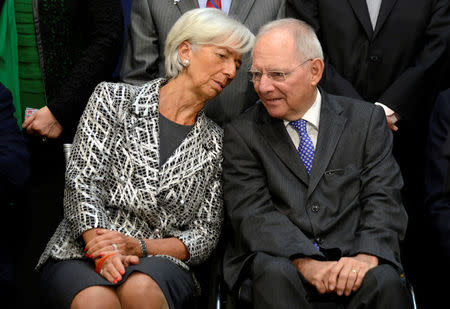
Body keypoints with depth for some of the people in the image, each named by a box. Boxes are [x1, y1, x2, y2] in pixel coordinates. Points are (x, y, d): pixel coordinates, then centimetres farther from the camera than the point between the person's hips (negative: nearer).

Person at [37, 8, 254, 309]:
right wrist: (104, 252, -19)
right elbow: (82, 181, -3)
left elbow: (205, 234, 8)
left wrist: (139, 247, -10)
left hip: (159, 263, 2)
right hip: (79, 253, -2)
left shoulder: (215, 142, 12)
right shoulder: (114, 99, 6)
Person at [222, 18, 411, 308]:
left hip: (351, 257, 1)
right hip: (280, 259, 0)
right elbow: (250, 212, -4)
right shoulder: (241, 133, 8)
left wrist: (366, 256, -19)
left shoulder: (367, 120, 9)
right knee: (275, 274, -33)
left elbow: (383, 200, 2)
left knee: (384, 281, -31)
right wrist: (305, 262, -20)